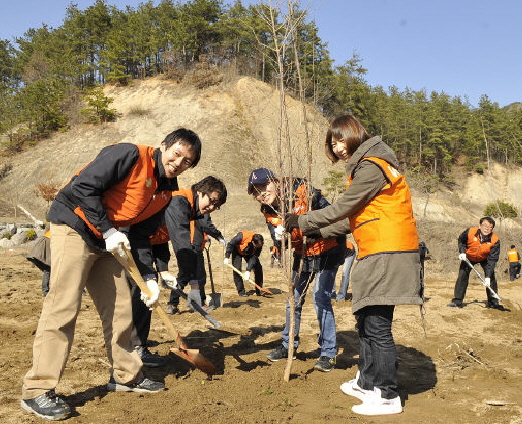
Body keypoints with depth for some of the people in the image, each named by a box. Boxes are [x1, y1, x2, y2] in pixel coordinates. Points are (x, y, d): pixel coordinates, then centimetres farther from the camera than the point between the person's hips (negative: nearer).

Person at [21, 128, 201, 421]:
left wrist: (150, 278, 1)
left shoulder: (168, 191, 8)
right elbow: (83, 186, -21)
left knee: (120, 307, 9)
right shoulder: (130, 156, -16)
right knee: (63, 307, -12)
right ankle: (37, 391, -7)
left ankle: (126, 376, 24)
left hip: (106, 242, 9)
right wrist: (108, 230, -20)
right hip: (74, 227, -8)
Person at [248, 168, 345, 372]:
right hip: (302, 254, 7)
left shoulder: (303, 191, -24)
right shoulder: (269, 211, -6)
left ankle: (328, 353, -2)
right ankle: (288, 345, 30)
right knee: (293, 298, 13)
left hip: (327, 249, -7)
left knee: (321, 298, -13)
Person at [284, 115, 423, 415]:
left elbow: (341, 209, -11)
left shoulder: (372, 167, -12)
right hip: (377, 255, 10)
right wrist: (317, 231, 15)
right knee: (366, 322, 16)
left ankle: (388, 397, 1)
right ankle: (367, 382, 28)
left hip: (387, 254, -10)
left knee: (377, 326, -7)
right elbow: (352, 218, 19)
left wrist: (302, 222, -1)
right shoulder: (365, 166, 20)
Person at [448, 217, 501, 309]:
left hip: (485, 258, 0)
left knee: (491, 277, -11)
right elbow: (461, 240, -7)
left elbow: (492, 259, -30)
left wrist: (488, 276, -37)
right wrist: (462, 252, -24)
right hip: (469, 257, 0)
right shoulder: (470, 232, -30)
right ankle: (457, 301, -4)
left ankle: (493, 302, 3)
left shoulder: (495, 240, -31)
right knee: (462, 275, -10)